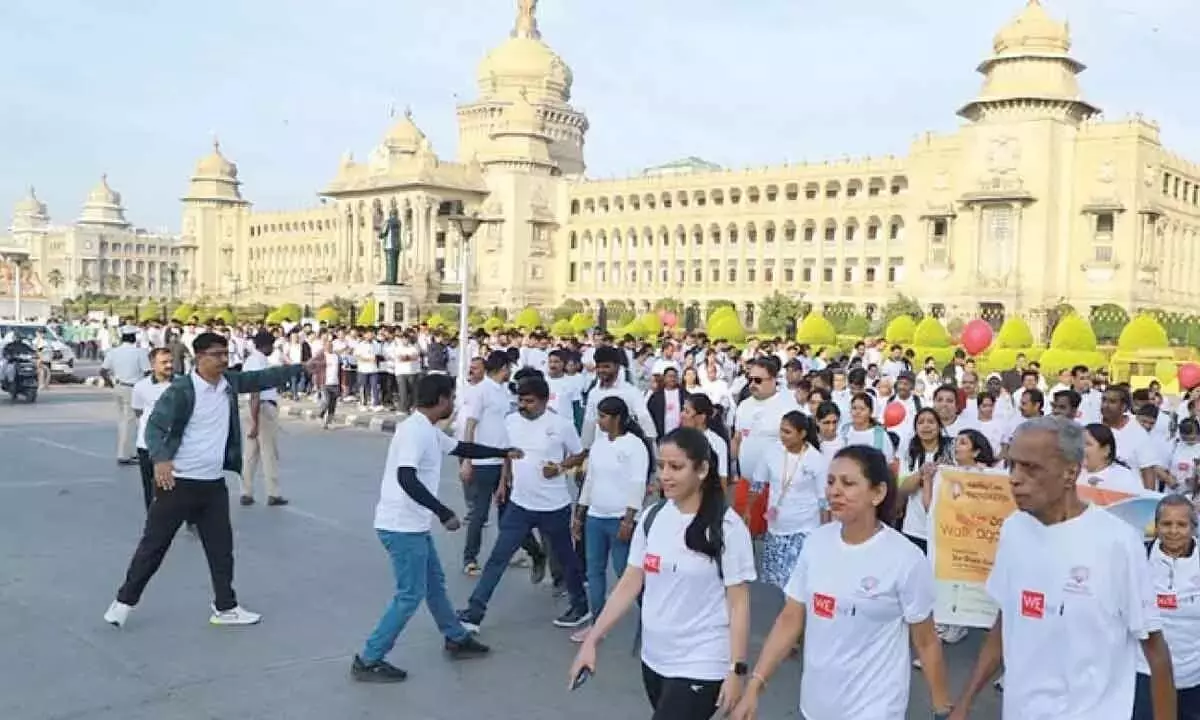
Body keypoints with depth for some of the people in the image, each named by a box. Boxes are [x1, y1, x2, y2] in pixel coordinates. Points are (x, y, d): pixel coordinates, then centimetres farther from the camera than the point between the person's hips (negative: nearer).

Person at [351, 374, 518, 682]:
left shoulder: (429, 431, 11)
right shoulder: (414, 430, -21)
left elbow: (461, 447, 28)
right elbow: (406, 479, -32)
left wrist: (503, 453, 35)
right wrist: (444, 513, -31)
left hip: (415, 525, 10)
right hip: (401, 527, -10)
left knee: (435, 583, 22)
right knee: (411, 594, -4)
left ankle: (457, 639, 39)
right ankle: (368, 661, 4)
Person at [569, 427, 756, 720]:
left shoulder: (726, 527, -13)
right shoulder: (653, 517, 1)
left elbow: (739, 605, -10)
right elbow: (629, 585, 6)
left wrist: (736, 671, -13)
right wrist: (591, 640, 2)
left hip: (701, 667, -5)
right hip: (654, 659, 6)